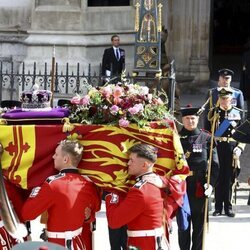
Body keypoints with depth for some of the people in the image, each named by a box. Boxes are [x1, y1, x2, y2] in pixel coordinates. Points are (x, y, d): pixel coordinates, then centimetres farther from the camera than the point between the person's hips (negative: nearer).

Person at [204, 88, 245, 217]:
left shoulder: (238, 113, 8)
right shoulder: (213, 113, 7)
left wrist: (239, 148, -5)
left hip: (232, 149, 0)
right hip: (216, 148, 0)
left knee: (230, 178, 3)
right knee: (218, 178, 1)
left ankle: (228, 207, 10)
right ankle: (218, 207, 7)